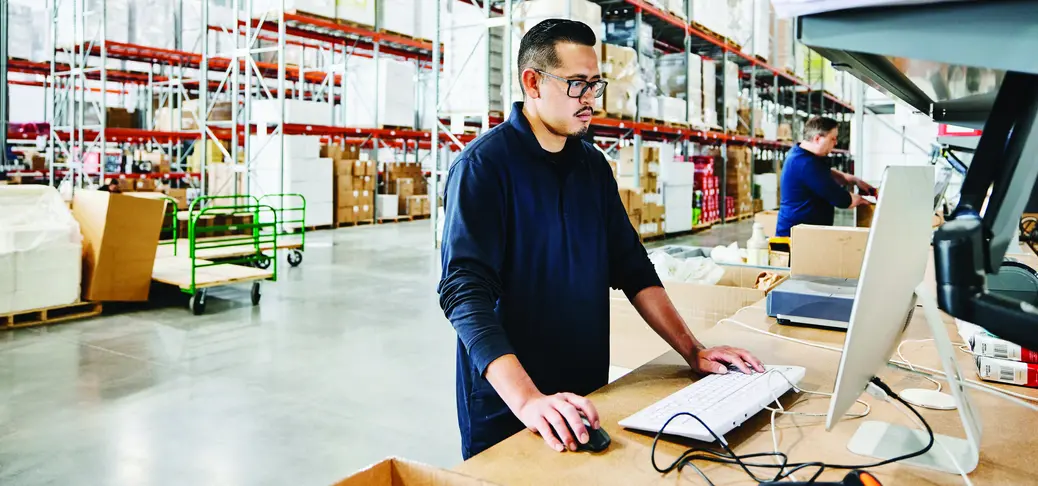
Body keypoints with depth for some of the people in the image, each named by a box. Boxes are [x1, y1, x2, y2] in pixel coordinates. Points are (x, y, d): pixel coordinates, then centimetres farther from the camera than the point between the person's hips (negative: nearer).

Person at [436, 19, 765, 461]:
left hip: (587, 394, 6)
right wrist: (528, 399, -36)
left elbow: (632, 268, 10)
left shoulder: (594, 166, 6)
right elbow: (465, 291, -25)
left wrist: (693, 352, 1)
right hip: (505, 409, -6)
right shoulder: (483, 165, -15)